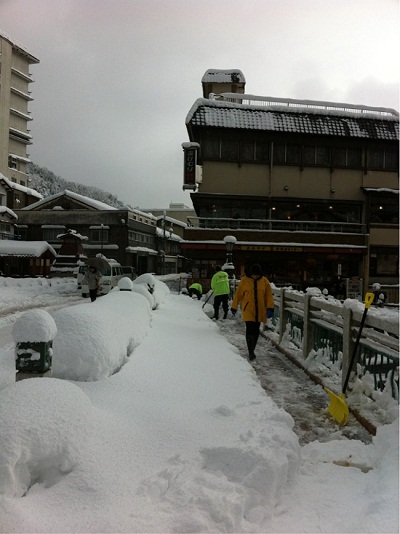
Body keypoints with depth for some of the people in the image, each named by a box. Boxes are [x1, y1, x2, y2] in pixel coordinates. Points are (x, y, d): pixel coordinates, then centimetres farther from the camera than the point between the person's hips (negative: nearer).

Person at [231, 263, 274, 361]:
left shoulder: (264, 281, 0)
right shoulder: (244, 280, -4)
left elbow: (269, 295, 1)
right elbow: (238, 294, 1)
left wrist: (270, 308, -9)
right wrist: (234, 307, 3)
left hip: (260, 311, 3)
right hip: (248, 310, -2)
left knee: (256, 331, 11)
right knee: (250, 330, -10)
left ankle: (252, 350, 26)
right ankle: (251, 352, -3)